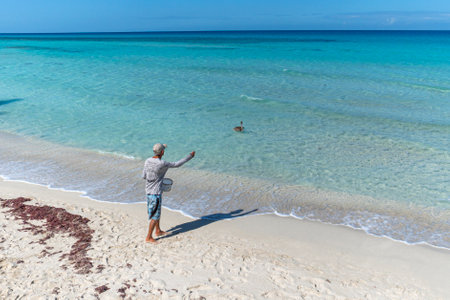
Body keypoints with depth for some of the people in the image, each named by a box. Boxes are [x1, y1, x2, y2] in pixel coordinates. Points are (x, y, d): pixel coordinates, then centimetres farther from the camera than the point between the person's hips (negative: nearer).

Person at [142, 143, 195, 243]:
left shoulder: (147, 161, -2)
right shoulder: (162, 164, -22)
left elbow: (144, 176, 4)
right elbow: (177, 164, -11)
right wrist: (190, 156, -1)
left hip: (148, 190, 8)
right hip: (156, 192, -8)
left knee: (156, 211, 23)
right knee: (155, 215, 3)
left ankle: (158, 231, 38)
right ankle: (149, 237, 10)